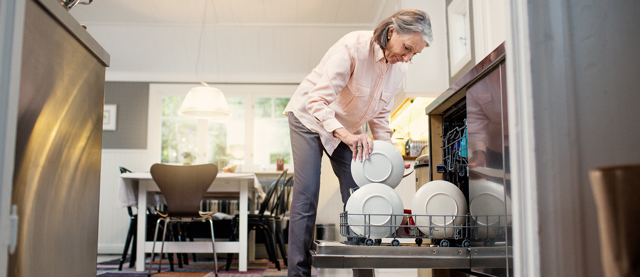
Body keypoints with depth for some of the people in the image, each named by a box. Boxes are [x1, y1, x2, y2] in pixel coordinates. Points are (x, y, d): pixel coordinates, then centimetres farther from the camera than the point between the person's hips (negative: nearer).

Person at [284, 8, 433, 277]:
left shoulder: (398, 68, -9)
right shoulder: (354, 46, -30)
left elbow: (380, 115, 2)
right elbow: (318, 101, -36)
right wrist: (345, 135, -51)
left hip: (347, 129, 6)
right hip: (310, 119, -6)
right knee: (306, 196, -11)